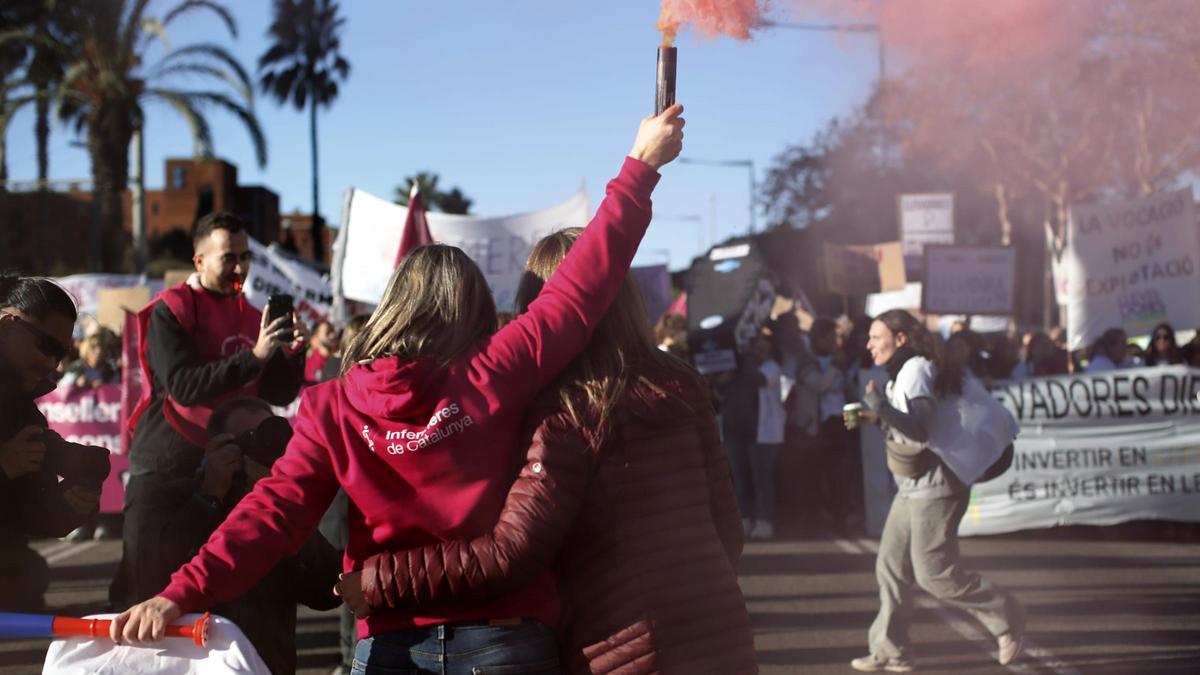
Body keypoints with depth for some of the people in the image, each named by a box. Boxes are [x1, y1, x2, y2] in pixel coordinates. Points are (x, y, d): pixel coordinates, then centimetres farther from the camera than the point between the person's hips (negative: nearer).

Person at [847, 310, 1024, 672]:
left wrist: (881, 408, -36)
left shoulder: (916, 370, -17)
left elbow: (921, 431, -27)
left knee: (933, 571, -7)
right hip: (913, 487, 10)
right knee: (891, 565, 6)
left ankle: (1006, 618, 8)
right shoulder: (902, 373, 14)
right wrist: (878, 420, 11)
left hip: (934, 486, -10)